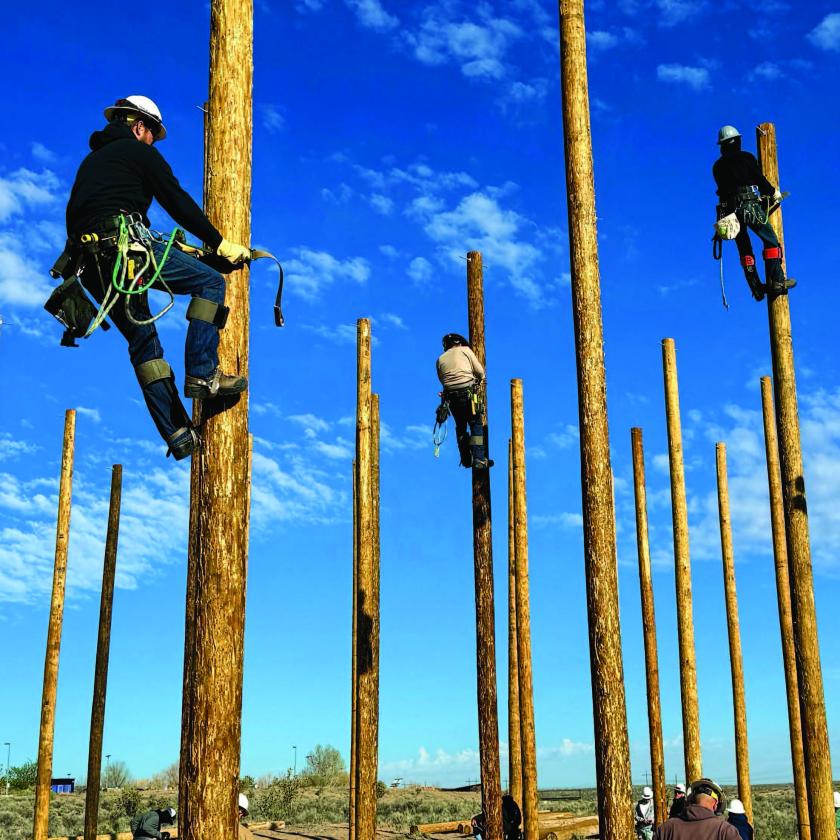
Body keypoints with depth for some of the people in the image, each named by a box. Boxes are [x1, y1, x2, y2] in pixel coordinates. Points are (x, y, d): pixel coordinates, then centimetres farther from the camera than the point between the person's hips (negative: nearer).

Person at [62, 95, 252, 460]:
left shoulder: (90, 161, 32)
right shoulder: (139, 152, 9)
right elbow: (178, 202, 3)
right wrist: (219, 244, 7)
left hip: (90, 262, 8)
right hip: (127, 244, -8)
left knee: (142, 342, 12)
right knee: (210, 282, 3)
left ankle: (178, 435, 7)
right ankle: (202, 373, -10)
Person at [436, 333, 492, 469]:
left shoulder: (440, 359, 17)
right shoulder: (465, 350, 8)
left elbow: (443, 380, 12)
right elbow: (480, 371, 4)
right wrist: (479, 381, 24)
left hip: (451, 396, 4)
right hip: (468, 393, -4)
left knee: (460, 427, 18)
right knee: (476, 425, 1)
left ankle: (466, 459, 17)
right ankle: (478, 460, -10)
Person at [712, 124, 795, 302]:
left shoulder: (717, 166, 17)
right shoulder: (746, 157, 5)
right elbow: (759, 179, -1)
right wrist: (773, 192, 16)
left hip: (730, 209, 4)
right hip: (751, 206, -4)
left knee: (745, 250, 11)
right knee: (771, 241, 2)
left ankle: (757, 288, 4)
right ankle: (776, 282, -11)